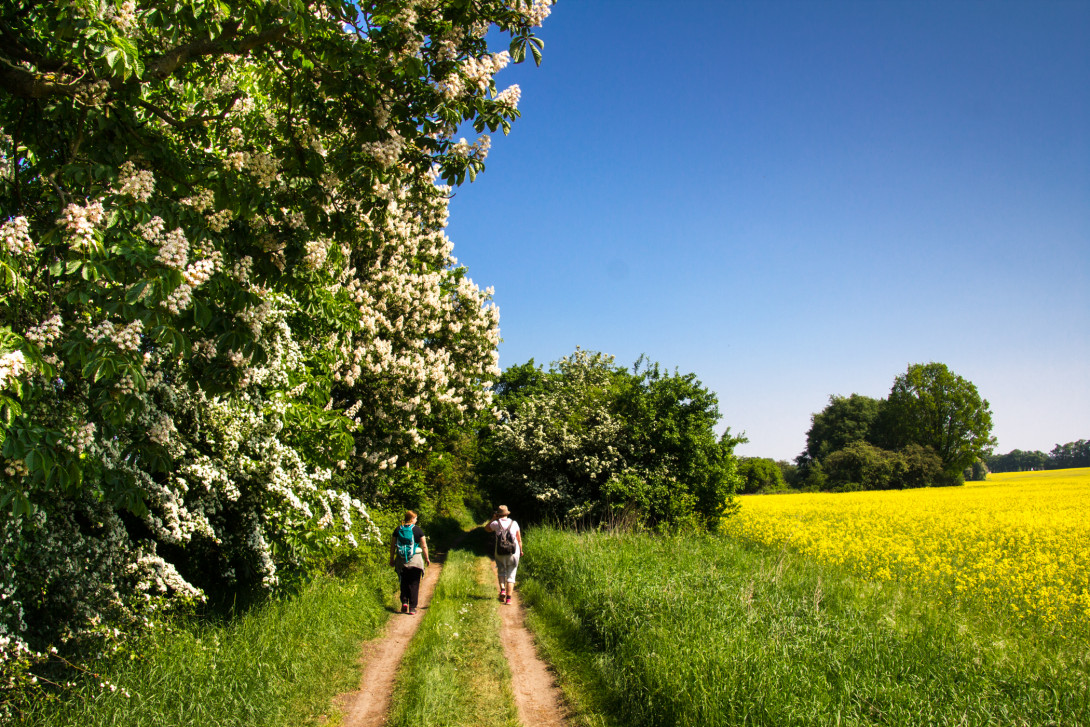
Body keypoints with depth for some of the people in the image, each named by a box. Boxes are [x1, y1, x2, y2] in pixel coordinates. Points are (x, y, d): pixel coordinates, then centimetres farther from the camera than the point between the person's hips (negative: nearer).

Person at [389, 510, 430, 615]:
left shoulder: (398, 529, 2)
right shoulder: (417, 529, -5)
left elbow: (392, 546, 4)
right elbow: (424, 546, -3)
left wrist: (391, 559, 14)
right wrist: (427, 559, 9)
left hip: (401, 560, 2)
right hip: (415, 560, -2)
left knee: (404, 582, 18)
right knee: (414, 584, 6)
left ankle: (404, 602, 3)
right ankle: (412, 608, 6)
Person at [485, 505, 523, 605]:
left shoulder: (496, 523, -5)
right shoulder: (514, 523, -1)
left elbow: (487, 528, 16)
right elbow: (519, 539, 4)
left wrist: (493, 518, 16)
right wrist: (521, 550, 16)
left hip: (500, 553, 0)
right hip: (513, 552, 0)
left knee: (501, 572, 21)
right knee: (511, 575, 8)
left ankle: (502, 590, -2)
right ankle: (508, 598, 0)